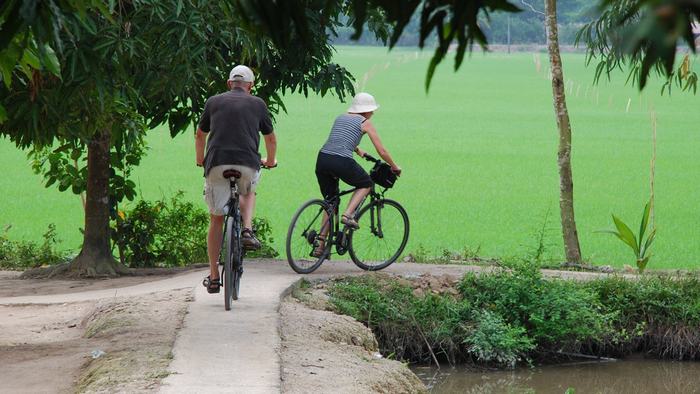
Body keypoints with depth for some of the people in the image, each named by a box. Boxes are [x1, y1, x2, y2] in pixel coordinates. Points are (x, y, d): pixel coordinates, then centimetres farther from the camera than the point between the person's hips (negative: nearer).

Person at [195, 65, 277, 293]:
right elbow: (271, 139, 26)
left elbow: (200, 136, 29)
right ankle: (247, 230, 9)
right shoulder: (257, 104, 14)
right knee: (248, 192, 35)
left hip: (217, 165, 0)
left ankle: (214, 277, 10)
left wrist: (200, 160, 47)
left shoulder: (214, 102, 16)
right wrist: (270, 161, 46)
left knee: (216, 220, 11)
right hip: (247, 164, 0)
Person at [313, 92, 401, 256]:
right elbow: (382, 151, 10)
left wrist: (359, 152, 61)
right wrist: (395, 167, 25)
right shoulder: (365, 122, 9)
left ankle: (321, 244, 12)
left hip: (322, 159, 6)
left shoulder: (340, 118, 26)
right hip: (342, 162, -5)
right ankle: (347, 214, 1)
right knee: (366, 184, 23)